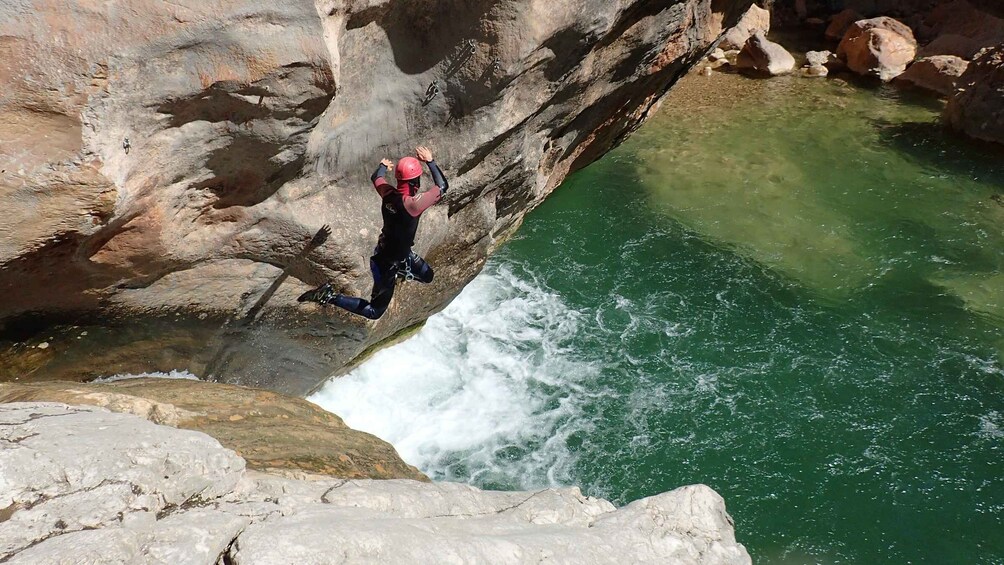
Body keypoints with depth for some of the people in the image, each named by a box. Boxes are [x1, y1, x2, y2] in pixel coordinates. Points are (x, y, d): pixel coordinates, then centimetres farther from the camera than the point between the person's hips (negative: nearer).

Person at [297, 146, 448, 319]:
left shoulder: (388, 193, -15)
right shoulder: (414, 203, -35)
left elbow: (376, 178, 10)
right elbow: (442, 186, -22)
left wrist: (383, 166, 31)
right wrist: (430, 161, -13)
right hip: (386, 263, -8)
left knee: (427, 276, 25)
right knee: (374, 311, 7)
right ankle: (331, 296, 0)